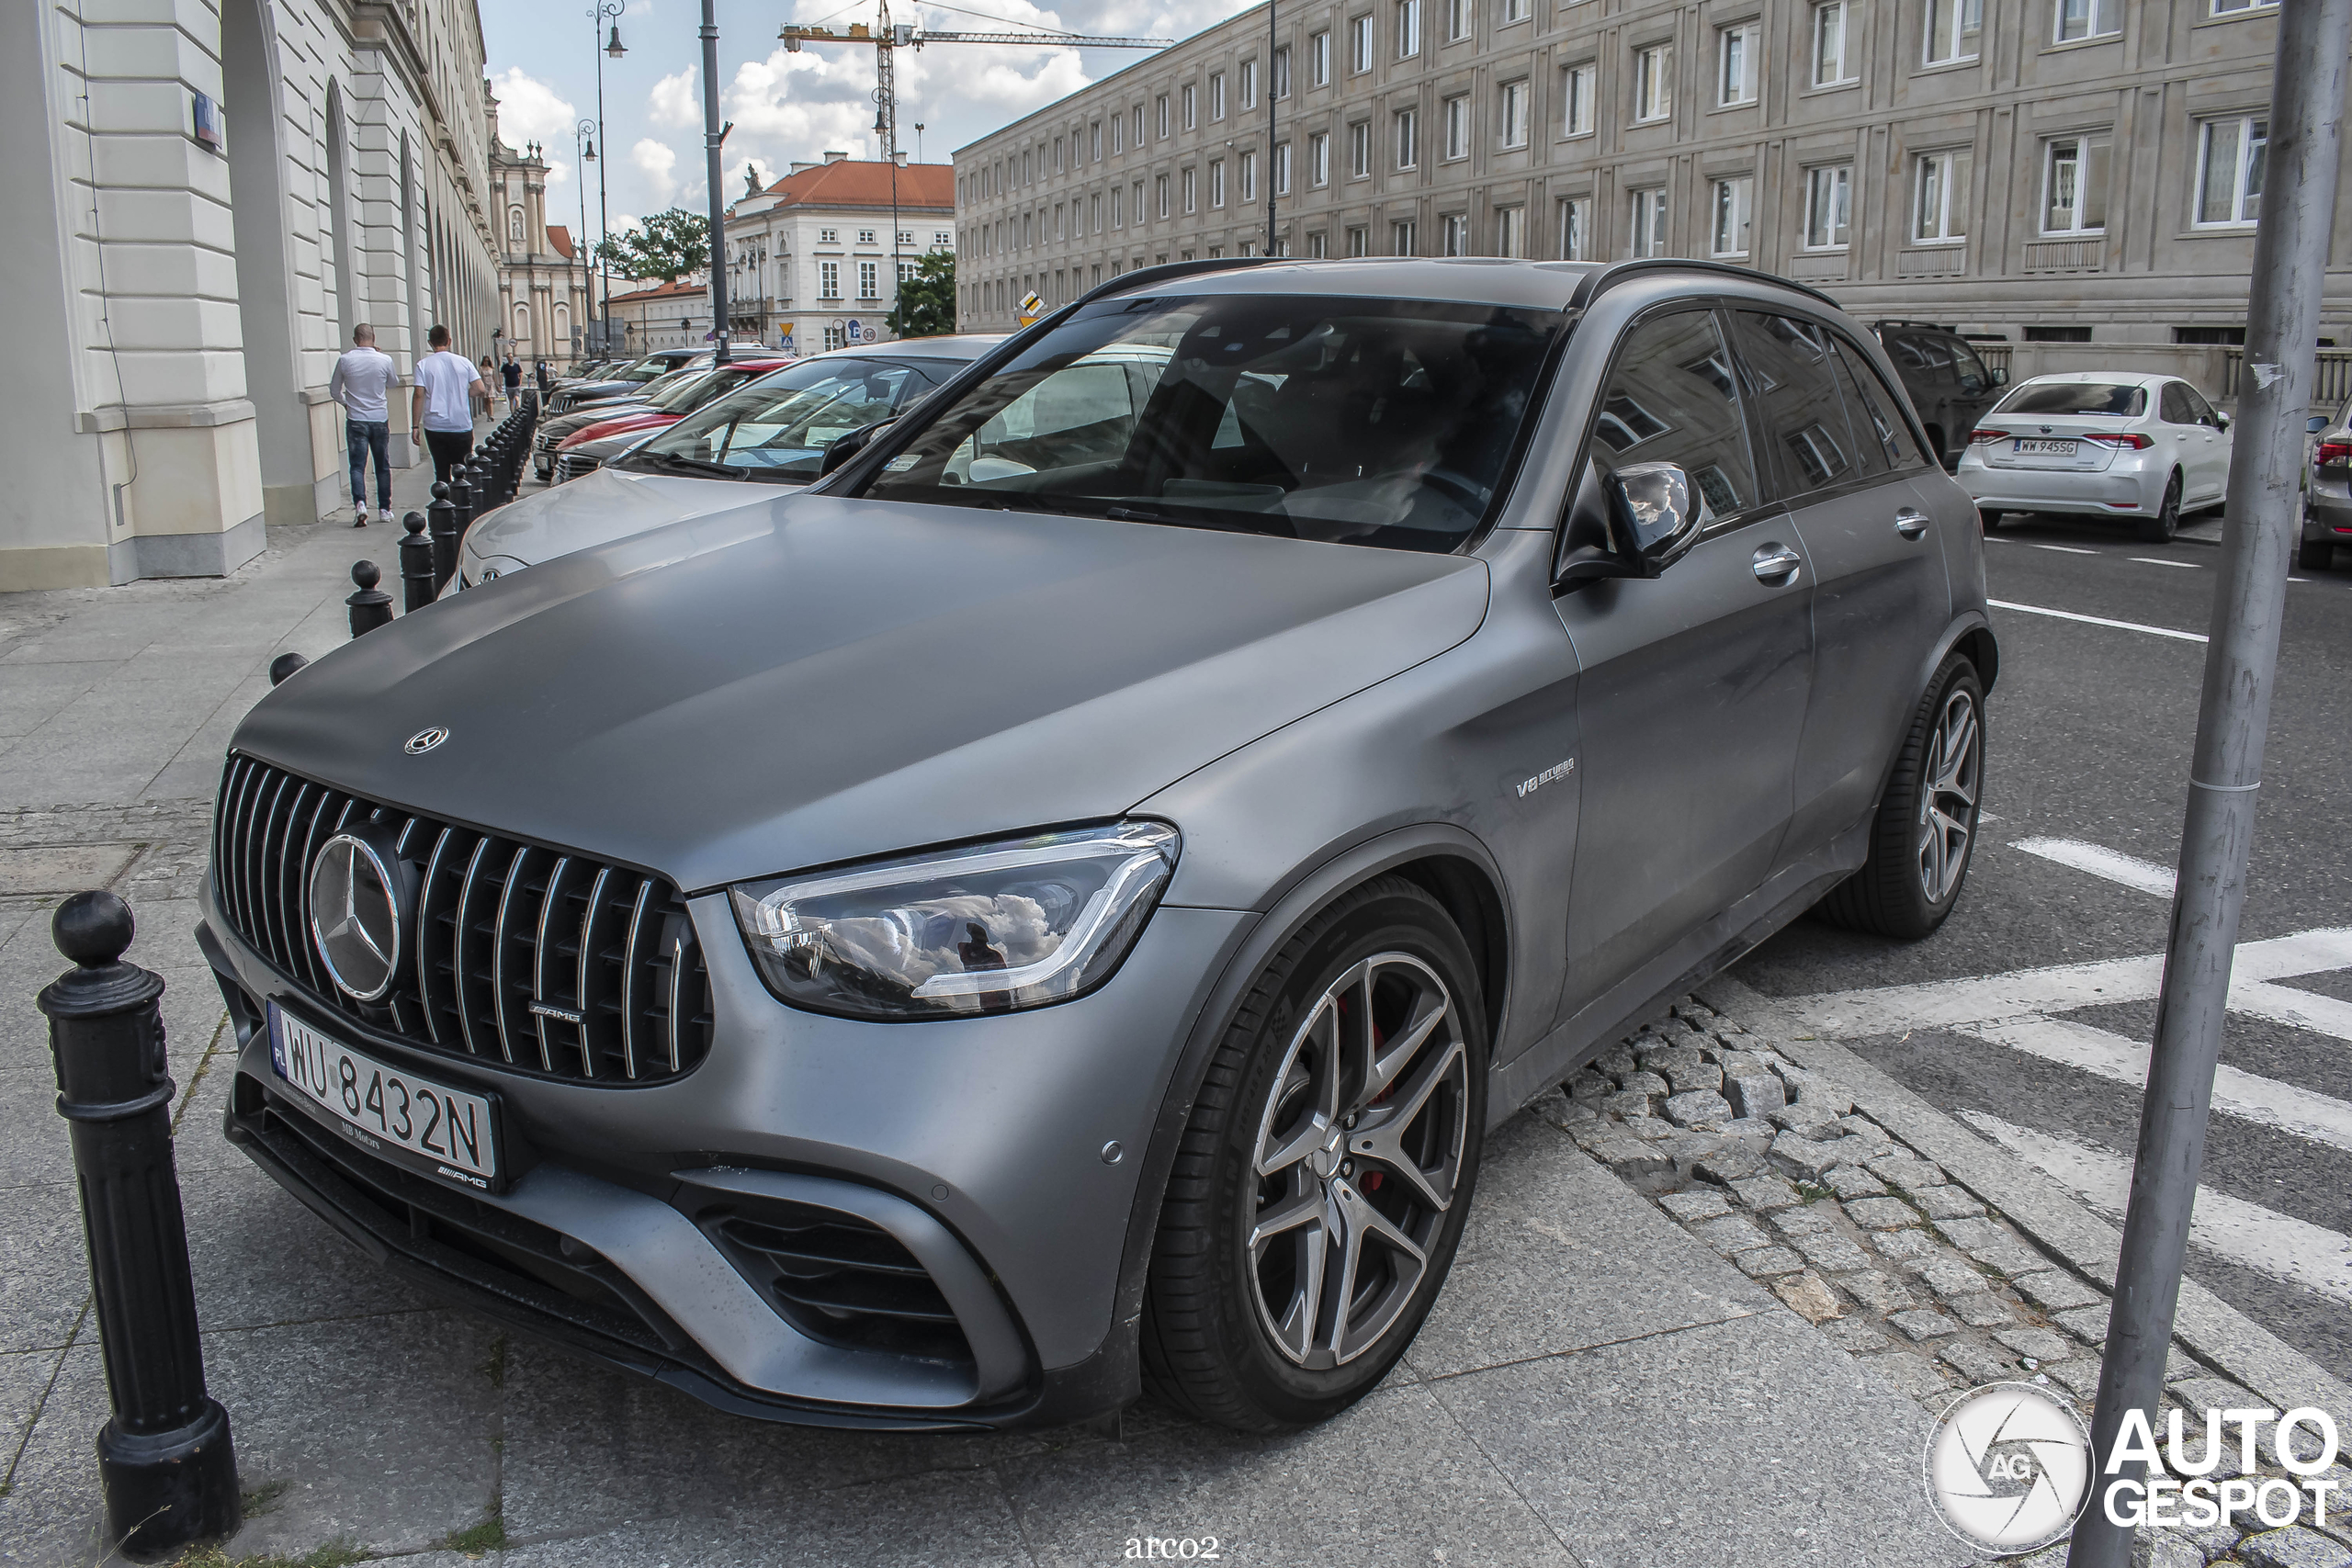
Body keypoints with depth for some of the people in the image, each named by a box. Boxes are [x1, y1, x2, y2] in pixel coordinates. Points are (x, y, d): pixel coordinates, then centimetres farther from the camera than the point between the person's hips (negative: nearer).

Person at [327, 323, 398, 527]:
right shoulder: (385, 360, -6)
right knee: (383, 466, 11)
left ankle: (360, 503, -22)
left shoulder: (345, 360, -5)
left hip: (356, 420, -1)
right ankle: (384, 509, 16)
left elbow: (334, 391, 6)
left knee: (358, 465, -1)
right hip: (380, 419, 1)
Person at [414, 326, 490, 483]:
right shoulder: (463, 362, 1)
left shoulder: (423, 364, -2)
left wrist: (415, 426, -3)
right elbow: (481, 389, -2)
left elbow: (419, 395, -7)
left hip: (434, 427, -1)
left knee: (441, 470, 5)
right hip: (462, 426, 1)